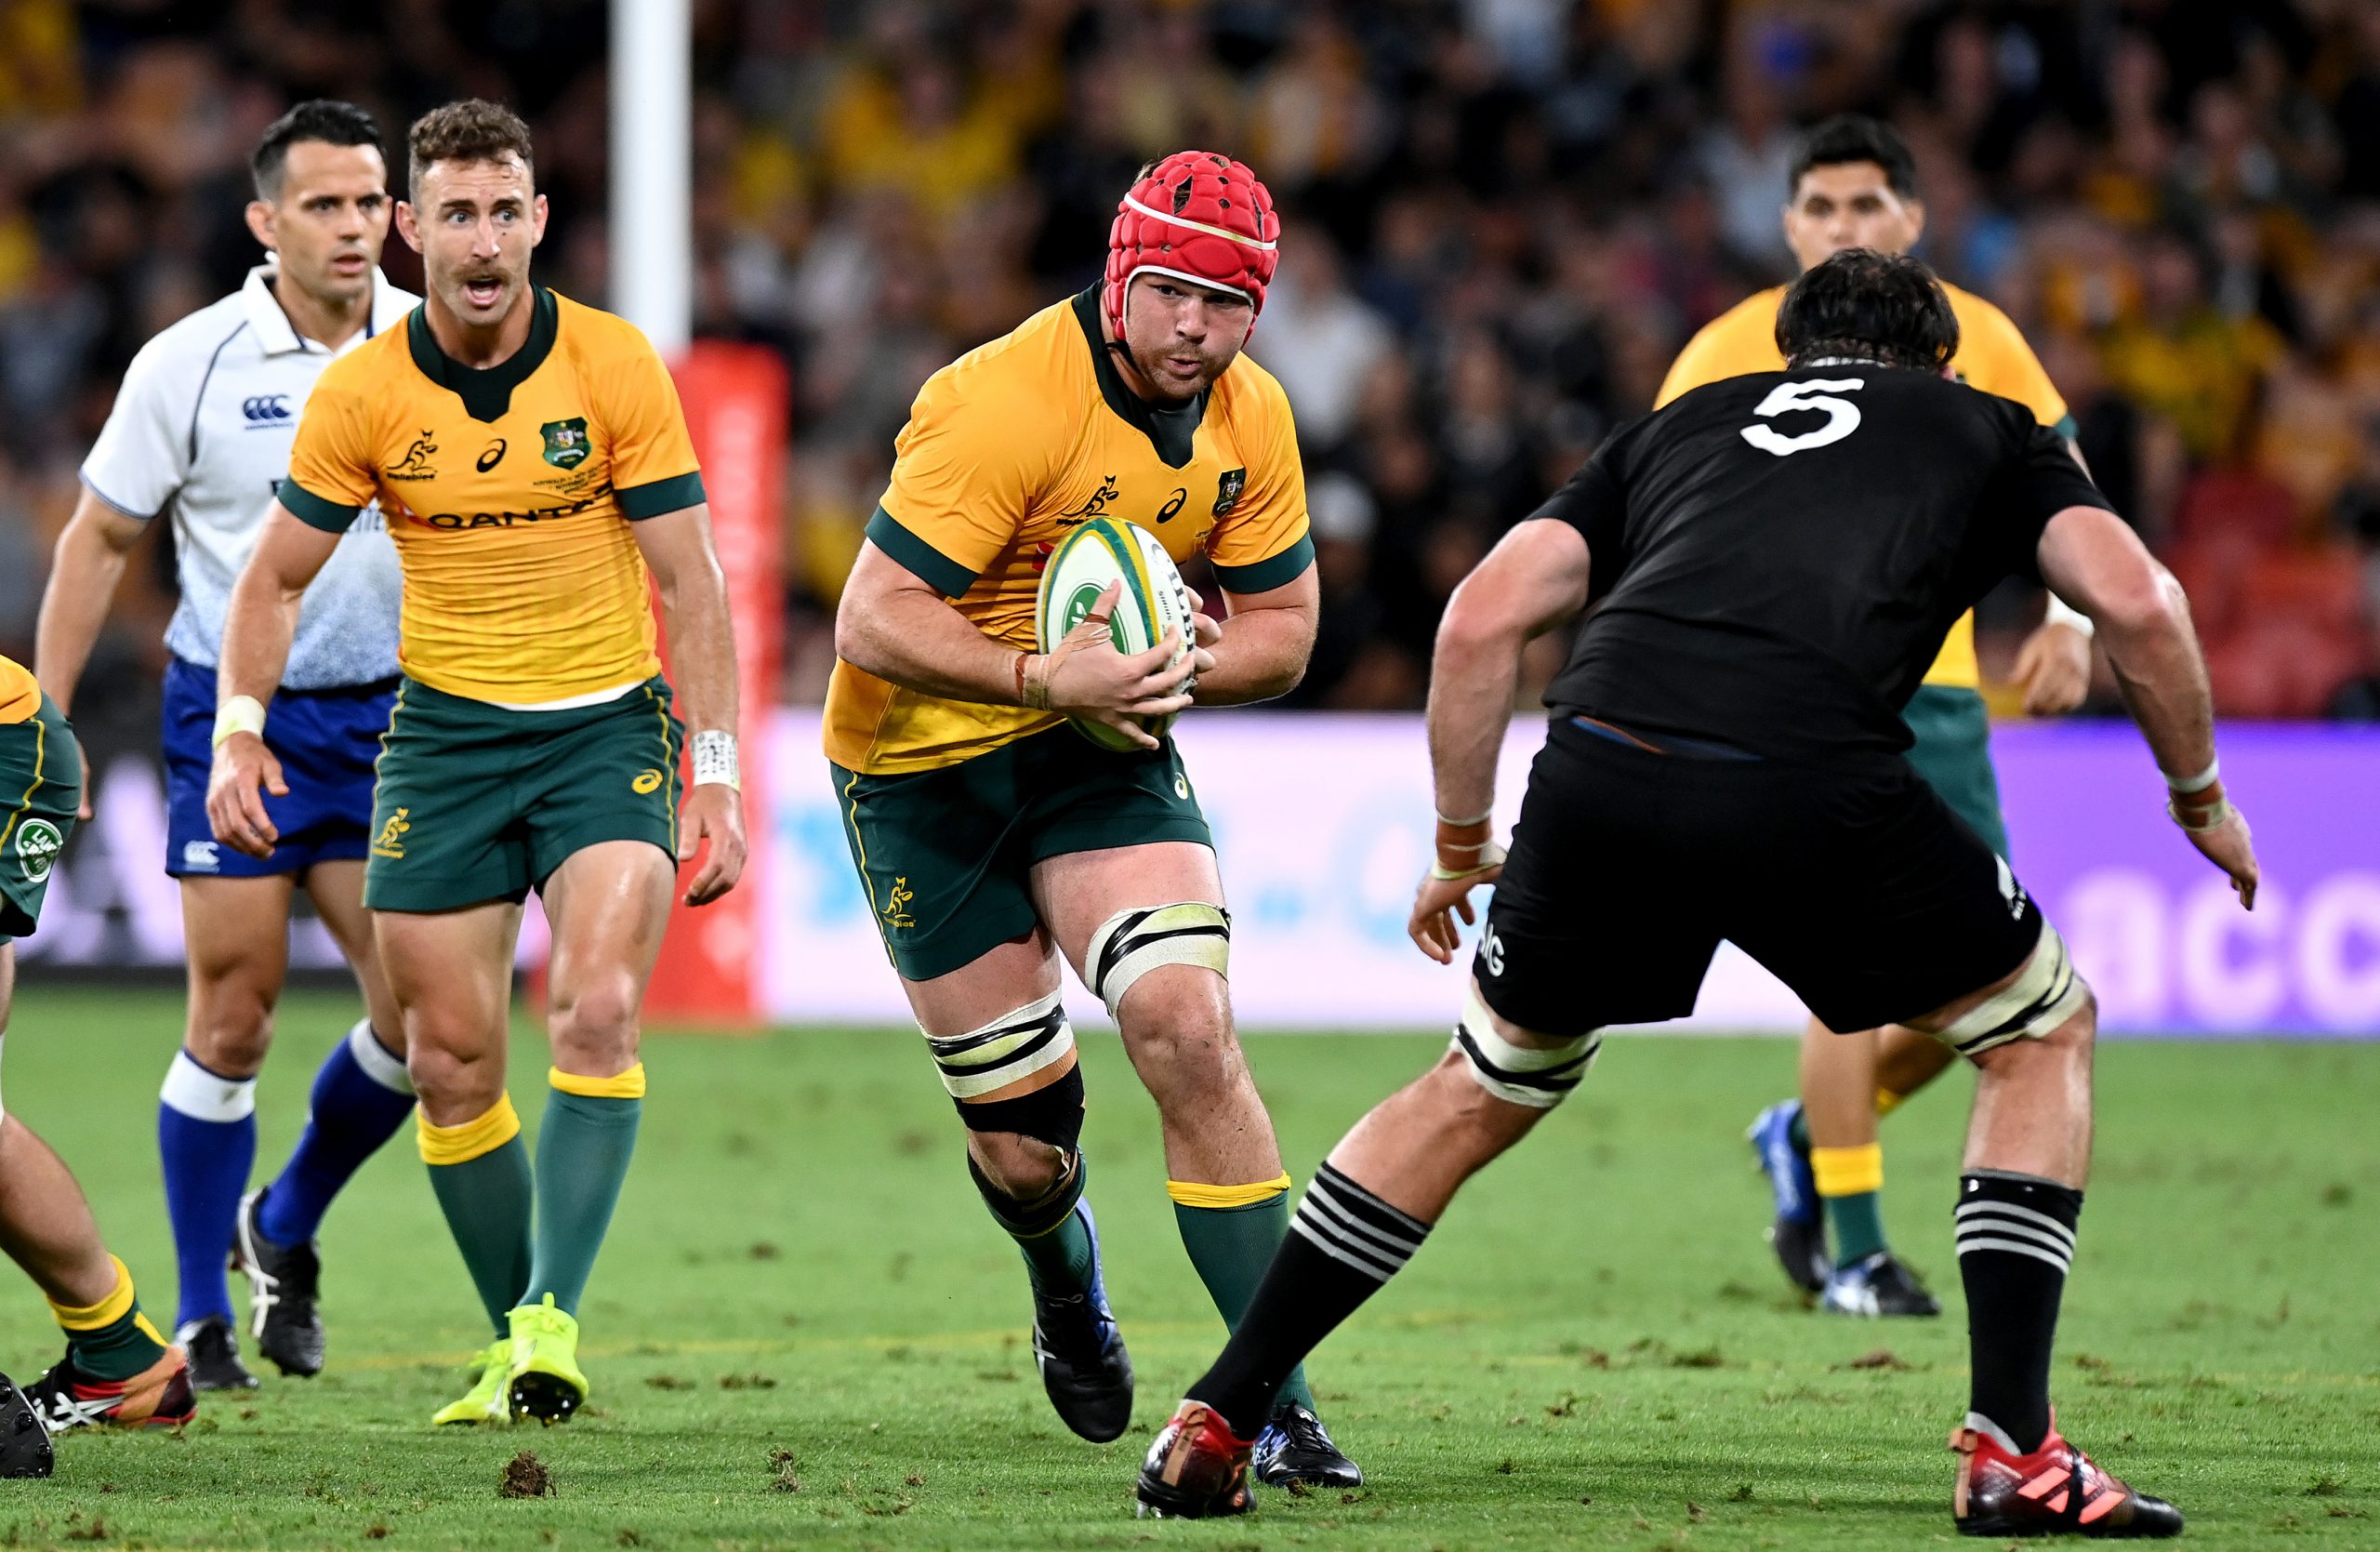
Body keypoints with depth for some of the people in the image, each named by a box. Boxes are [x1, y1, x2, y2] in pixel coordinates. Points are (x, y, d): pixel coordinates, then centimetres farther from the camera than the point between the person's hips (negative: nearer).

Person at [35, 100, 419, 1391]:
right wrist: (45, 720, -2)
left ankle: (284, 1230, 23)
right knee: (233, 1019, -6)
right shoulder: (192, 364, -8)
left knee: (422, 1014, -4)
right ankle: (199, 1318, 8)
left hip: (391, 714, 3)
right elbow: (98, 539, 1)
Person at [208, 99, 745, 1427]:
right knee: (451, 1058, 0)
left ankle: (553, 1320, -22)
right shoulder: (363, 395, -6)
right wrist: (240, 731, -8)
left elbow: (691, 580, -5)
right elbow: (278, 577, 6)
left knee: (597, 1015, -21)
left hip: (606, 723, -2)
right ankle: (514, 1345, 14)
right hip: (444, 729, 2)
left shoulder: (617, 368, -9)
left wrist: (716, 774, -10)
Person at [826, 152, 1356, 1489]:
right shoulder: (1004, 402, -26)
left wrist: (1188, 661, -16)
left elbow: (1283, 623, 6)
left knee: (1191, 1034, -21)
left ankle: (1277, 1403, -17)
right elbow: (872, 624, -27)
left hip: (1103, 742, 4)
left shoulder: (1249, 420, -5)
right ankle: (1070, 1301, 40)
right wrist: (1045, 677, -38)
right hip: (922, 764, -4)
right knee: (1024, 1147, 2)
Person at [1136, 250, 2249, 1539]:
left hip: (1596, 769, 3)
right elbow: (2135, 604, 11)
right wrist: (2199, 796, 26)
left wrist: (1460, 846, 32)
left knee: (1484, 1090, 28)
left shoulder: (1681, 425, 34)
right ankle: (2011, 1454, 11)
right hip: (1811, 787, -3)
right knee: (2042, 1034, 22)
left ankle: (1211, 1425, 27)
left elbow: (1482, 619, 22)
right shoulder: (1989, 429, 28)